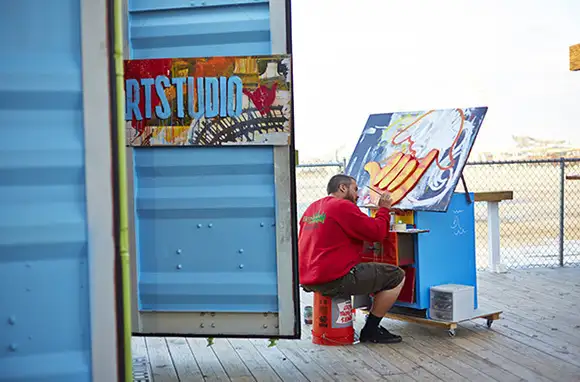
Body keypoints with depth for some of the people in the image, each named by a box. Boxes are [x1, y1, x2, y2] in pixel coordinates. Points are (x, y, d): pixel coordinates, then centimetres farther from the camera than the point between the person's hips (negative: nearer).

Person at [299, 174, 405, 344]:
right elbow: (377, 233, -10)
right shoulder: (343, 206, -10)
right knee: (396, 276, -1)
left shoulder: (311, 208, 17)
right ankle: (371, 330, 6)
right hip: (334, 280, -10)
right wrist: (384, 209, 6)